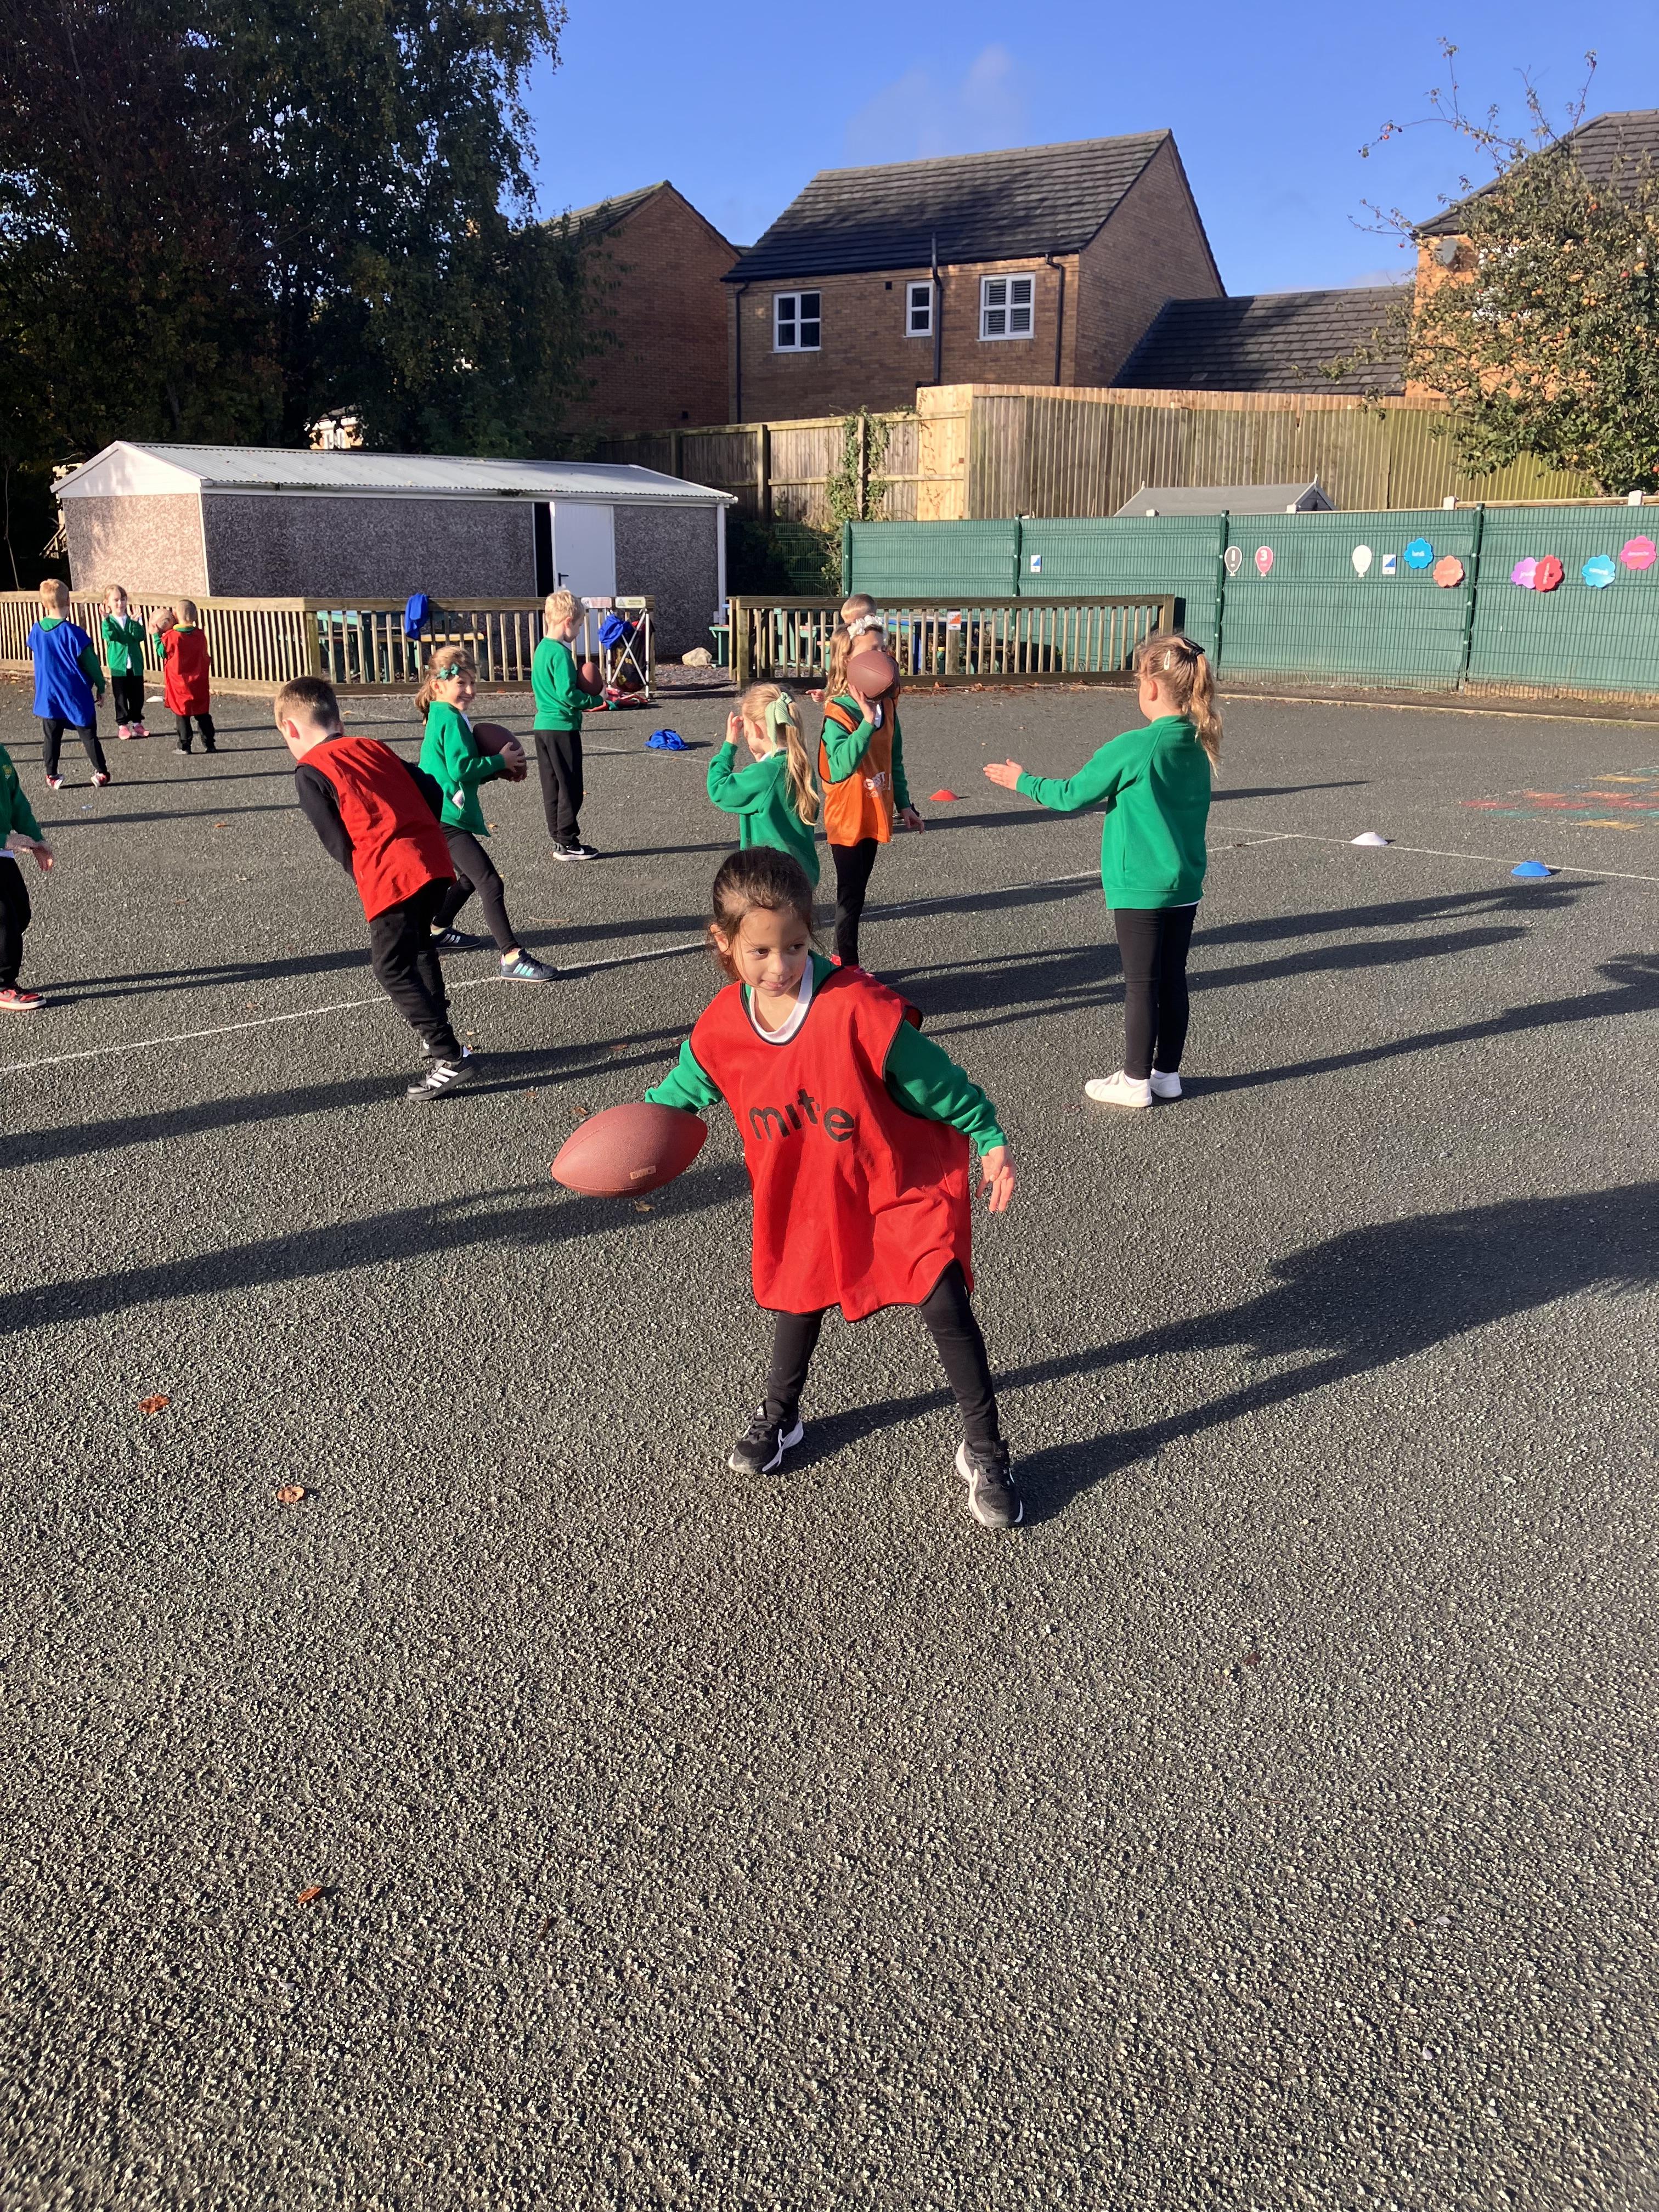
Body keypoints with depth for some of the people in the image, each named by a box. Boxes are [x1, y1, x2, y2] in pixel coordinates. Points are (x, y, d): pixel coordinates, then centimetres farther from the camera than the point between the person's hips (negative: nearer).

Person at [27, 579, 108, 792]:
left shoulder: (36, 631, -1)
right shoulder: (74, 633, -16)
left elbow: (35, 658, 15)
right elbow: (92, 664, -11)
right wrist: (100, 687, 1)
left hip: (48, 696, 4)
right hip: (77, 696, -4)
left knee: (51, 738, 10)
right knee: (89, 736, 7)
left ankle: (51, 777, 13)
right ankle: (101, 773, 11)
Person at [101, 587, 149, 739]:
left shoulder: (133, 619, 2)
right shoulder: (108, 621, -1)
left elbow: (140, 637, -13)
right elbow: (110, 636, -21)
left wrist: (135, 622, -28)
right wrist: (107, 620, -34)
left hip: (136, 665, 2)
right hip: (118, 665, -2)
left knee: (137, 696, 9)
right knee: (121, 697, 4)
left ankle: (137, 723, 21)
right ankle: (122, 725, 12)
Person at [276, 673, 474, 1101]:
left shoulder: (309, 772, 2)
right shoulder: (373, 746, 20)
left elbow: (336, 841, -2)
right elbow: (431, 789, 15)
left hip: (389, 876, -7)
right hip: (434, 861, 7)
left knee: (392, 969, 2)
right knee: (418, 948, 26)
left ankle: (449, 1059, -3)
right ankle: (436, 1035, 34)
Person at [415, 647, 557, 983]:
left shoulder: (441, 717, 17)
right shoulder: (451, 719, -15)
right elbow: (461, 769, -23)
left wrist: (497, 770, 9)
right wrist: (500, 761, -12)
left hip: (441, 817, 11)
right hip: (448, 818, -11)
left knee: (469, 877, 28)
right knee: (490, 882, -16)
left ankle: (437, 931, 42)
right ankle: (512, 958, -20)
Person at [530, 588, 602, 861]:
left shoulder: (542, 649, 12)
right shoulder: (561, 653, -16)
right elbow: (567, 694, -22)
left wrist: (581, 700, 11)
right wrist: (593, 699, -8)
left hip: (543, 725, 9)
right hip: (562, 728, -9)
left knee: (552, 787, 12)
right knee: (570, 788, -1)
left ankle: (559, 840, 19)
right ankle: (567, 843, 3)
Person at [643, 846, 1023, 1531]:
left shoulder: (855, 1005, -30)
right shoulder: (722, 1025, -14)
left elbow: (933, 1077, -19)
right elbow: (687, 1087, 8)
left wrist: (989, 1139, -14)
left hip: (902, 1180, -4)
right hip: (807, 1193, 4)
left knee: (945, 1306, -7)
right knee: (800, 1297, 20)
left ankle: (984, 1452, 12)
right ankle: (779, 1416, 47)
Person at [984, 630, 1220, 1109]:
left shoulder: (1133, 748, -19)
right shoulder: (1199, 747, 3)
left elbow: (1071, 796, -9)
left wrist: (1022, 781, 5)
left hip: (1140, 888, -7)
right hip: (1186, 885, 7)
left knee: (1141, 984, 2)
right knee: (1173, 979, 13)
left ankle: (1135, 1081, 12)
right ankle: (1167, 1073, 24)